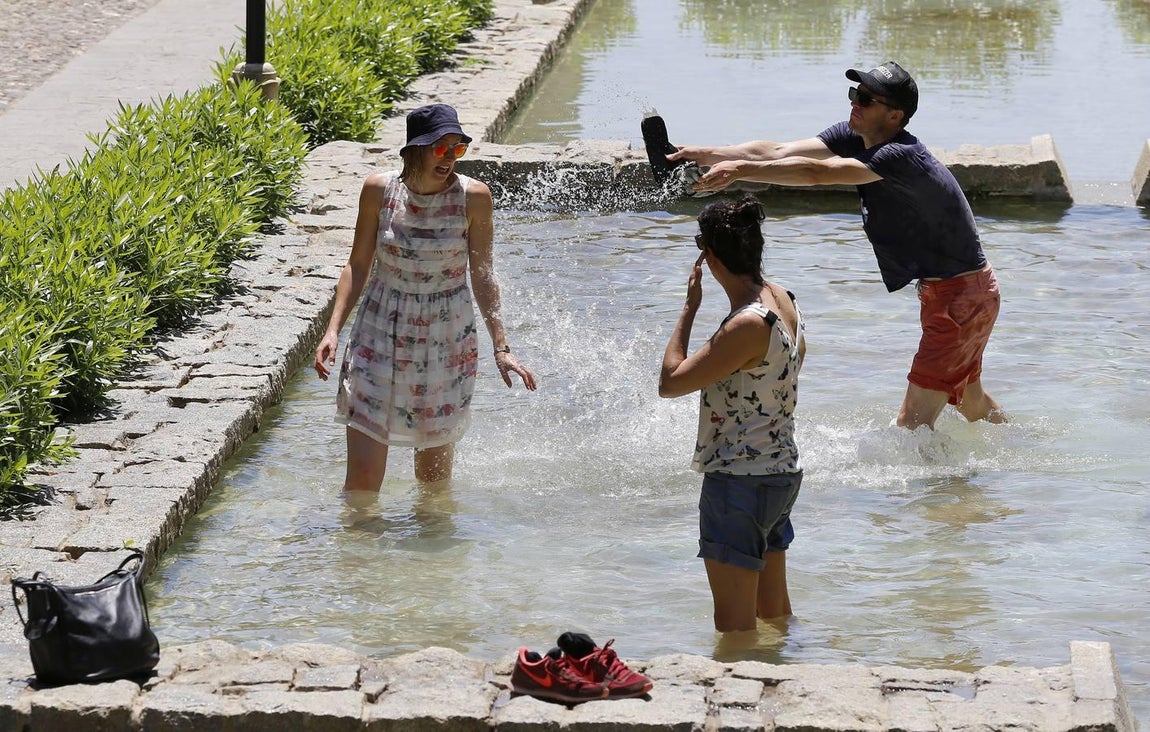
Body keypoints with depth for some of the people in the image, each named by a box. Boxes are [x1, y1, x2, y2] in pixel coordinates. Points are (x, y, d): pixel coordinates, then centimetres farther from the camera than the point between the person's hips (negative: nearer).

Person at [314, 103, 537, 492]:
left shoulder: (473, 197, -8)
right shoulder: (379, 190, -6)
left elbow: (482, 275, 0)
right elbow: (358, 265, 4)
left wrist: (500, 347, -4)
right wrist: (333, 329, -6)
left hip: (448, 338, 0)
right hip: (380, 330, 0)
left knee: (434, 474, 8)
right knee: (362, 476, -5)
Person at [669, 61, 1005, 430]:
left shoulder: (903, 157, -28)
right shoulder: (853, 137, 0)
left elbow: (817, 172, -38)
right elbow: (779, 152, -6)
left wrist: (742, 170, -43)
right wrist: (705, 155, -15)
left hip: (961, 297, -10)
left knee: (912, 425, -12)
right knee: (972, 402, 29)